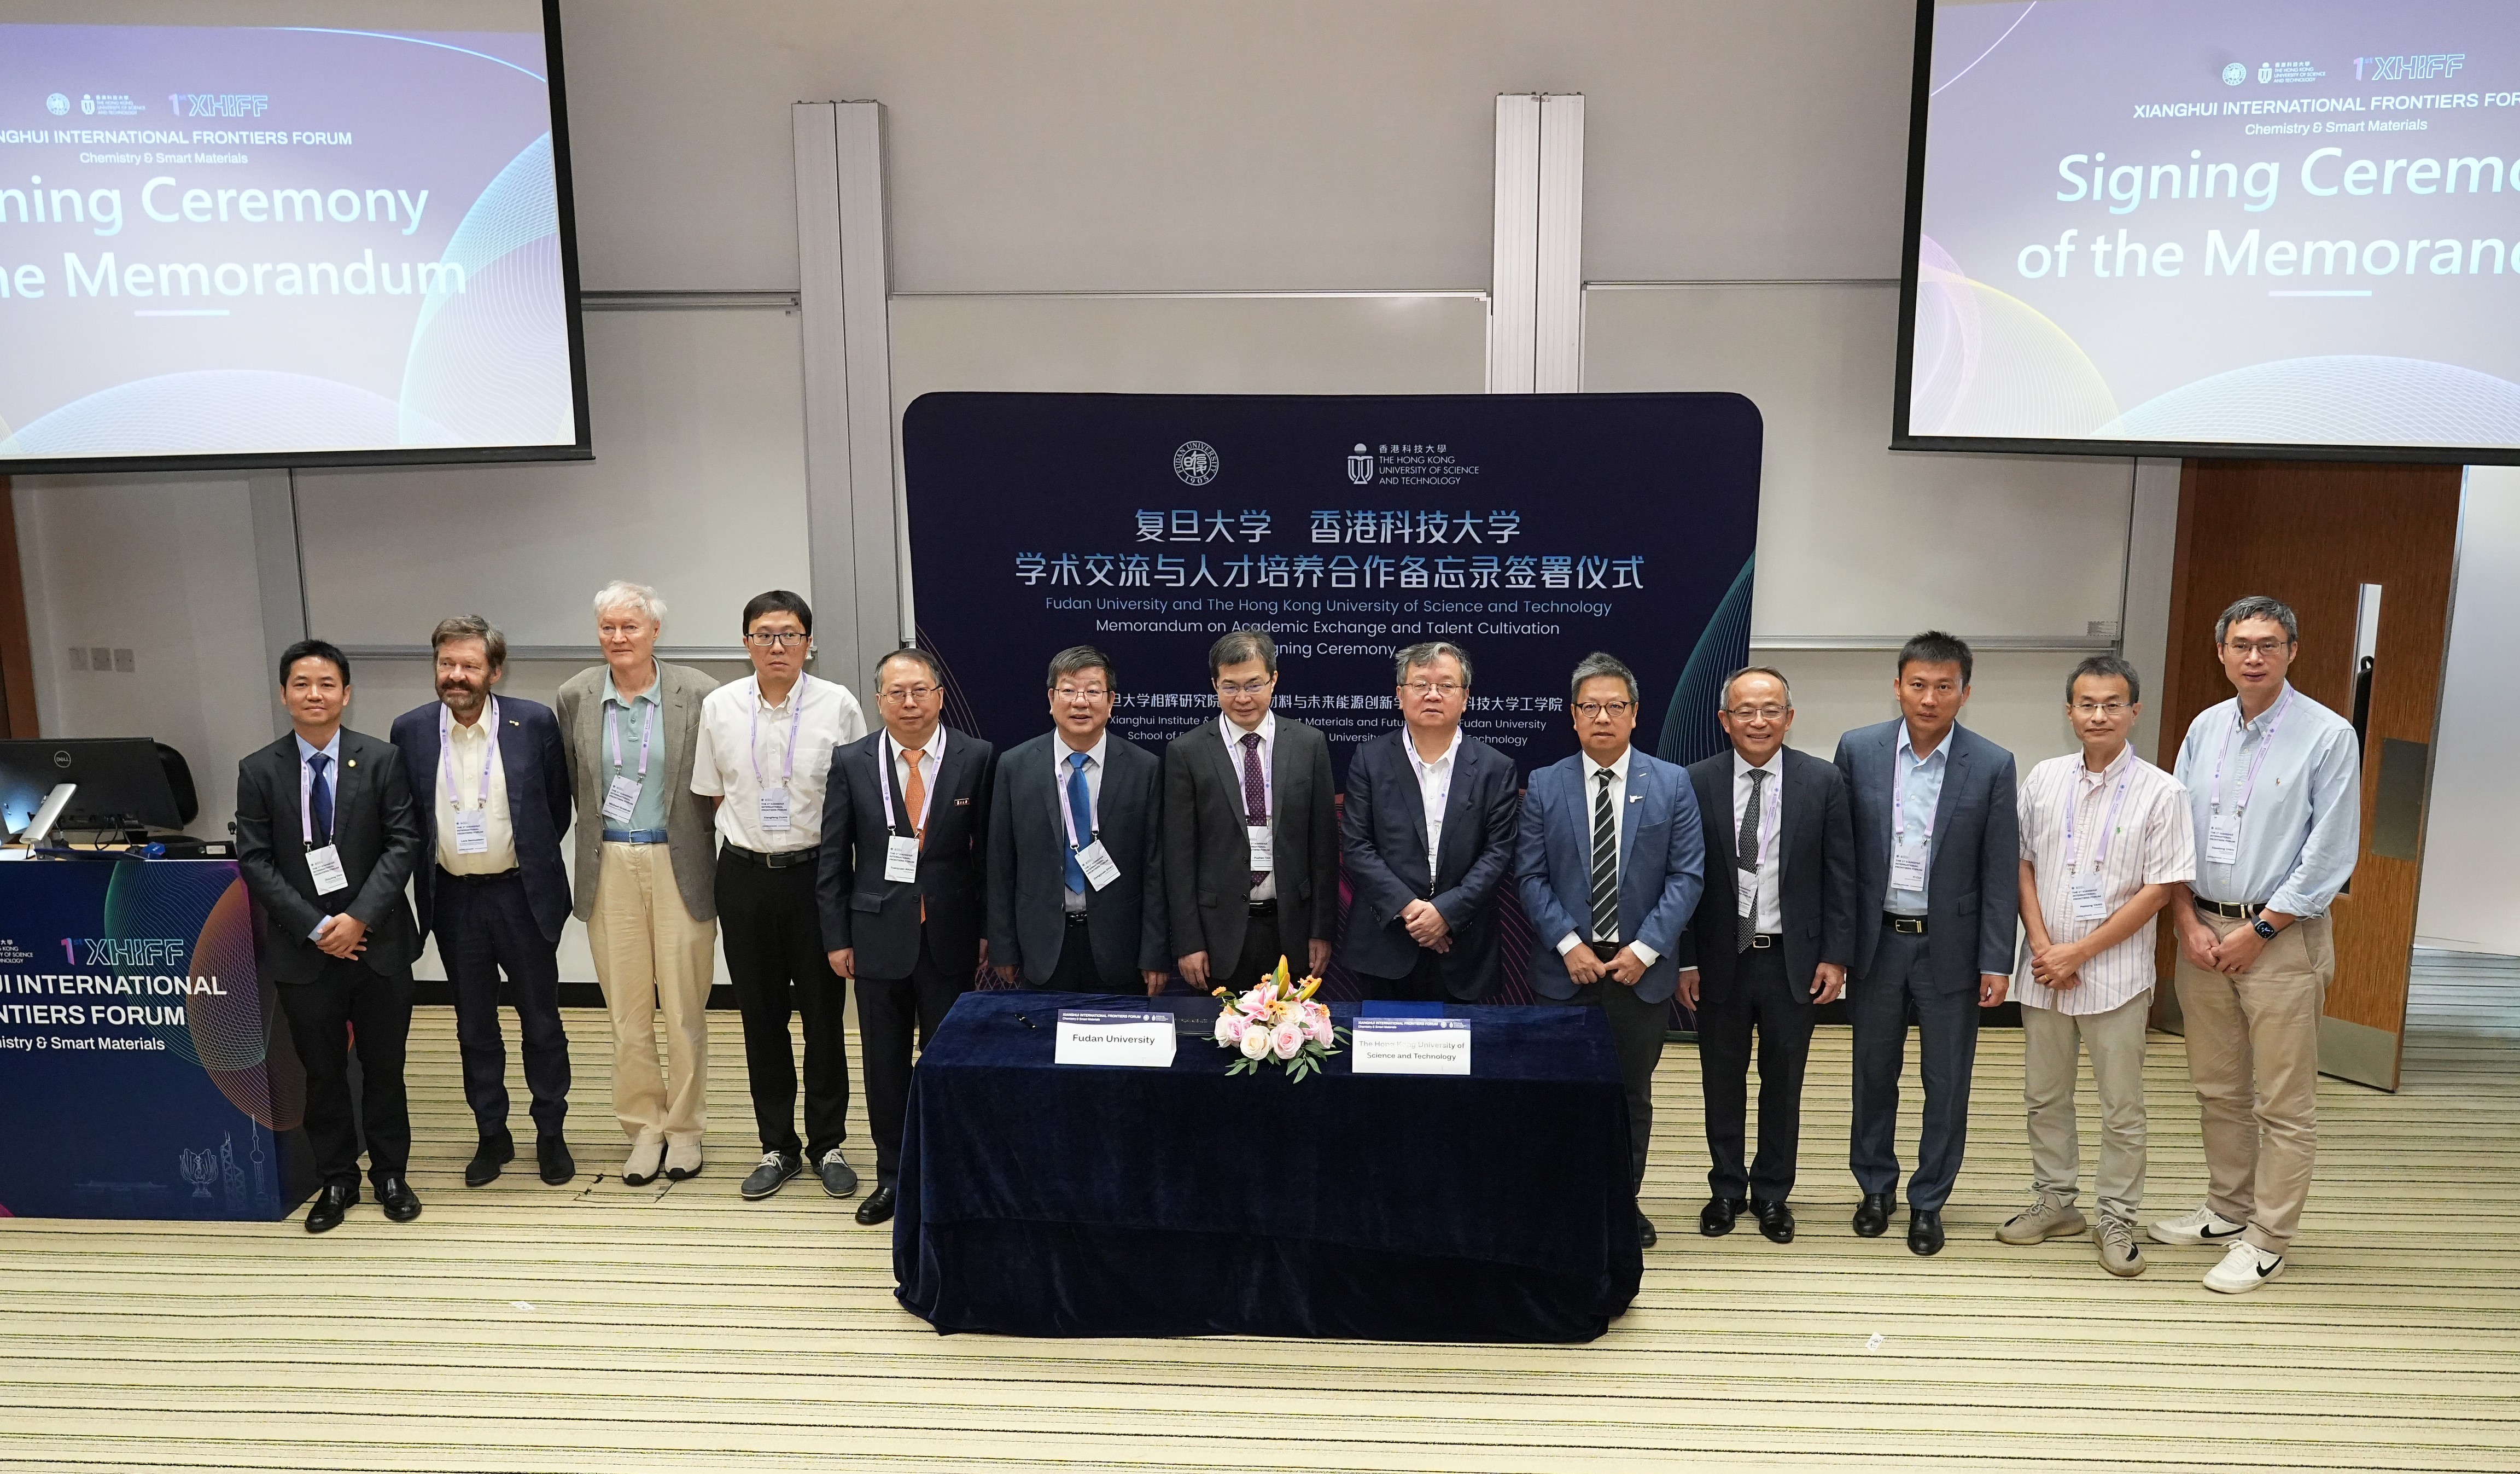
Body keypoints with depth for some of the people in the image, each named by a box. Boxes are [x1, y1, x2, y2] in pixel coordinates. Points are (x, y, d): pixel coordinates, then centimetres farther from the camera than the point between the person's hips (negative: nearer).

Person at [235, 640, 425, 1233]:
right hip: (302, 947, 1)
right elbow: (255, 861, -3)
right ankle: (337, 1180, 25)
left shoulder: (381, 760, -3)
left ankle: (390, 1174, 25)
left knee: (384, 1066, 10)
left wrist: (358, 918, -15)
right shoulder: (259, 771, 0)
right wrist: (314, 927, -12)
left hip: (376, 940, -1)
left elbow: (403, 844, -6)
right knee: (322, 1071, 11)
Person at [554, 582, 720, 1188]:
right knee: (626, 1009, 8)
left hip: (679, 864, -2)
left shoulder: (697, 693, -5)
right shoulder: (575, 697, 3)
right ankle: (644, 1127, 22)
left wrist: (725, 859, -3)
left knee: (685, 1006, 4)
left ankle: (684, 1127, 20)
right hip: (610, 866, 2)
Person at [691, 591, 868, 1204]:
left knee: (824, 1015, 6)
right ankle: (778, 1147, 24)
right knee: (761, 1016, 11)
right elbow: (712, 793, 12)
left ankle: (827, 1143, 22)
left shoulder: (838, 705, -6)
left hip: (816, 872, -2)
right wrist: (752, 831, 3)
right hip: (745, 874, 2)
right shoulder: (719, 707, 1)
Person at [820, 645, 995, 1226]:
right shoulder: (851, 762, 1)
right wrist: (837, 936, 1)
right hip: (879, 935, 1)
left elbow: (989, 851, 0)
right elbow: (833, 858, 4)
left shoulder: (976, 758, -3)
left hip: (952, 937, -1)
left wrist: (989, 929, -3)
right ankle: (892, 1176, 25)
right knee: (885, 1064, 11)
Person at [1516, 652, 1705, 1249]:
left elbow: (1687, 875, -3)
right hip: (1566, 970, 0)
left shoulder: (1671, 784, 0)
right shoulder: (1544, 786, 1)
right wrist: (1569, 945, -12)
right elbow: (1531, 876, -1)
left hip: (1641, 969, 0)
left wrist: (1645, 949, -12)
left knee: (1634, 1094, 12)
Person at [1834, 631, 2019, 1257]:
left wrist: (1996, 961, -7)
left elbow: (2001, 873, -4)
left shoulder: (1992, 766, -7)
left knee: (1947, 1083, 9)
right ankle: (1875, 1185, 33)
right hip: (1876, 942, 1)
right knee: (1874, 1072, 15)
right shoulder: (1858, 750, -4)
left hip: (1950, 947, -1)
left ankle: (1928, 1201, 25)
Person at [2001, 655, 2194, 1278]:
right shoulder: (2043, 780, 3)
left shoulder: (2159, 792, -7)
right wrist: (2041, 945, -7)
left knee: (2122, 1108, 6)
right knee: (2045, 1096, 14)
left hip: (2116, 973, -3)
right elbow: (2023, 865, 6)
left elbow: (2159, 889, -9)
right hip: (2046, 968, 4)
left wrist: (2079, 952, -11)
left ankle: (2116, 1219, 19)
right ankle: (2055, 1202, 29)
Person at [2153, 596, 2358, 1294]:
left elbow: (2330, 855, -11)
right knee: (2218, 1090, 16)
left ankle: (2266, 1241, 13)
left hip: (2280, 940, -5)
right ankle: (2226, 1210, 32)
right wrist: (2188, 921, -1)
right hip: (2203, 930, 5)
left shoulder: (2328, 737, -9)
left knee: (2284, 1104, 2)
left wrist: (2257, 931, -12)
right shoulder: (2205, 728, 7)